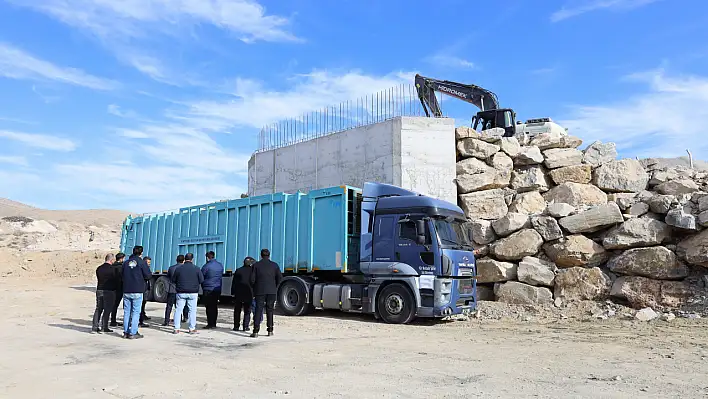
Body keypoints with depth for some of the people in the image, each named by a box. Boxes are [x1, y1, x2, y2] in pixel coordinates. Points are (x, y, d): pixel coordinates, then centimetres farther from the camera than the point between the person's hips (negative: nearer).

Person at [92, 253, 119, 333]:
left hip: (99, 290, 6)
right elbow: (116, 280, -6)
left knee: (98, 309, 13)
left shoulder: (99, 268, 6)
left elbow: (98, 279, 10)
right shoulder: (113, 269, -12)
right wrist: (114, 288, 13)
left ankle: (94, 327, 11)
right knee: (107, 310, 2)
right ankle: (104, 328, 4)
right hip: (109, 291, -6)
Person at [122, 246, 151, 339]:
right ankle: (133, 333, 0)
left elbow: (122, 276, 14)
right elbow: (148, 275, -6)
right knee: (136, 312, 0)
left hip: (126, 291, 5)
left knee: (126, 312, 11)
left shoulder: (126, 262, 8)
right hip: (137, 291, -5)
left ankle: (126, 332, 15)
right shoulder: (142, 262, -7)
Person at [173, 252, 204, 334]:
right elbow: (201, 280, -2)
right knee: (192, 310, 6)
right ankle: (192, 328, 8)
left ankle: (176, 329, 8)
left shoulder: (178, 268, -2)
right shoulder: (196, 268, -5)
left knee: (178, 310, 8)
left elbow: (173, 279, 6)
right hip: (193, 293, -1)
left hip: (181, 293, 1)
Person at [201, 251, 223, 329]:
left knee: (209, 307, -1)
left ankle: (210, 324, -1)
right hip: (218, 289, 6)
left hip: (208, 289, -6)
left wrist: (203, 287, 12)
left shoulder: (206, 266, -11)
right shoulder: (220, 265, 8)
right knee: (215, 307, 11)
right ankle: (214, 324, 14)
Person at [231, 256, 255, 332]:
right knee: (247, 311, 7)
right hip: (248, 294, -1)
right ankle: (245, 326, 4)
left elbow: (233, 282, 5)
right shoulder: (252, 271, -3)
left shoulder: (238, 270, 4)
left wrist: (233, 293, 11)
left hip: (238, 294, 2)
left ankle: (236, 326, 10)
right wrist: (254, 294, 5)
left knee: (237, 311, 11)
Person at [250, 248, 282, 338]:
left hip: (260, 291, -1)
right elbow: (280, 278, -1)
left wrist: (255, 288, 12)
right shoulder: (274, 265, 3)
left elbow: (252, 279, -3)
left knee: (258, 310, 1)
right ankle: (270, 330, 13)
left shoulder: (256, 265, 0)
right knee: (269, 311, 10)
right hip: (271, 291, 1)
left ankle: (256, 331, -5)